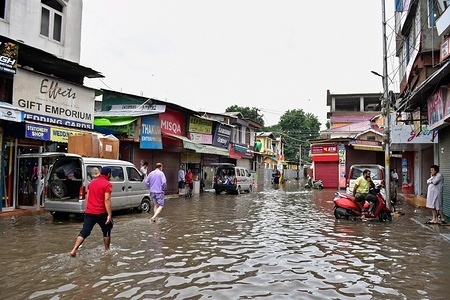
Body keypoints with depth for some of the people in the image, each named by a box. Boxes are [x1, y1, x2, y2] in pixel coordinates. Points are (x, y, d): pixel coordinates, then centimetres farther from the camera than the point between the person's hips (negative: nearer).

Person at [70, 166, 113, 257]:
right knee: (106, 231, 15)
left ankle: (74, 250, -7)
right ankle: (107, 250, 24)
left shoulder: (92, 183, 12)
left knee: (84, 232, 6)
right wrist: (109, 214, -18)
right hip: (101, 213, -5)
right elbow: (107, 200, -17)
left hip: (89, 212, 5)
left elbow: (87, 197, 15)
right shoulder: (108, 184, -9)